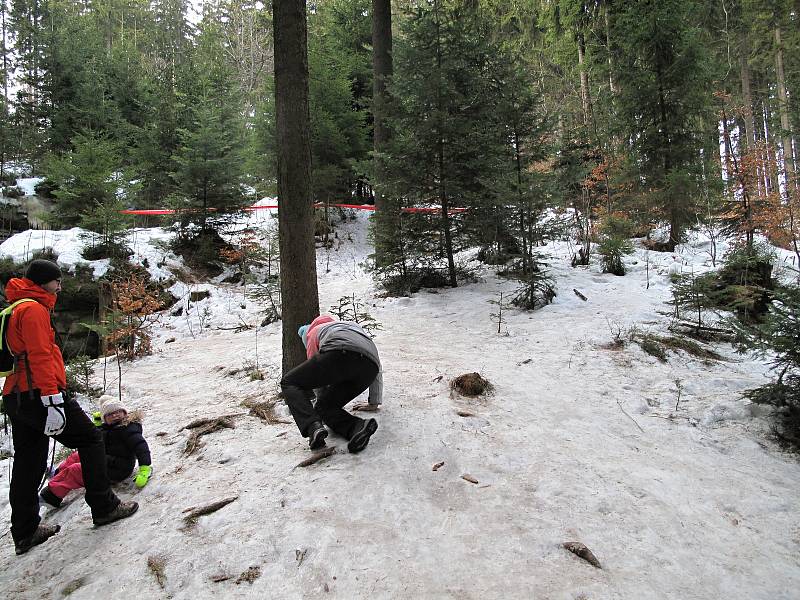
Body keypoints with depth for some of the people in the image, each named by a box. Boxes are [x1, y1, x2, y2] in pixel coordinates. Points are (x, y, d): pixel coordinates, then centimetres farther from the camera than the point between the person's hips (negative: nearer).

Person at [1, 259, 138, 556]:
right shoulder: (34, 309, -10)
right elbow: (40, 357, -20)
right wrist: (52, 401, -24)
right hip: (39, 395, -10)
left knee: (28, 463, 13)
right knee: (90, 439, 0)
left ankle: (25, 531, 20)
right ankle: (104, 507, 4)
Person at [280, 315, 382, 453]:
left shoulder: (313, 332, 33)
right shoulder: (354, 327, 46)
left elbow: (316, 372, 36)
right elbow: (377, 369, 44)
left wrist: (323, 399, 53)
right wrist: (374, 403, 51)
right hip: (370, 368, 5)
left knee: (289, 383, 11)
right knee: (324, 408, 18)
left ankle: (313, 427, -14)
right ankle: (358, 427, -12)